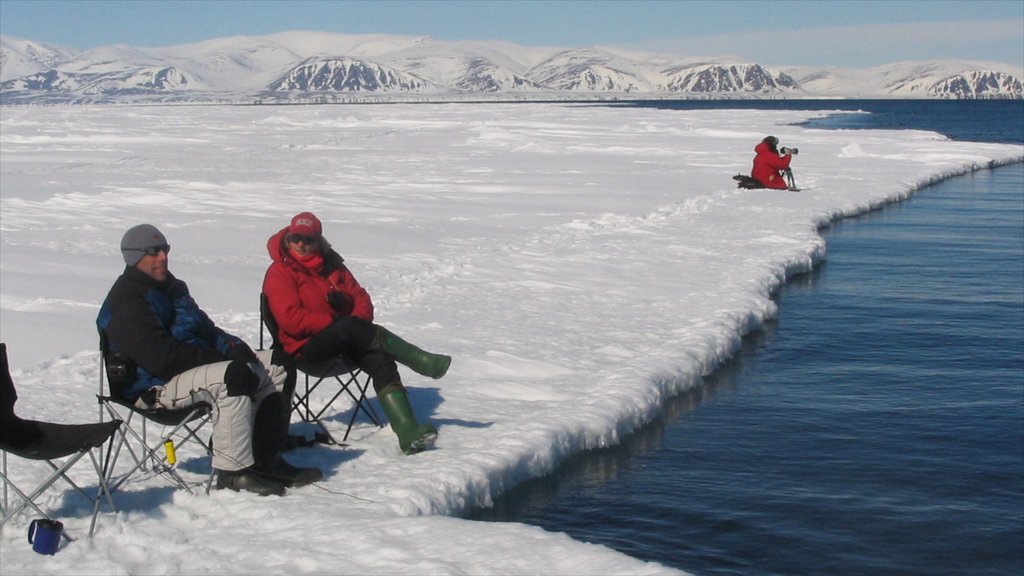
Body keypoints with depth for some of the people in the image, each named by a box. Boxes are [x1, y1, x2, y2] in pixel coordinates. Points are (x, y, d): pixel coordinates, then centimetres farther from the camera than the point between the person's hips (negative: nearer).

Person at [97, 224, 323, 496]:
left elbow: (205, 329, 22)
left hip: (195, 364, 11)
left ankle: (266, 460, -3)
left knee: (278, 365, 1)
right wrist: (216, 358, -20)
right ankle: (233, 471, -29)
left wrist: (231, 345, -1)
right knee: (234, 375, -36)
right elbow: (159, 356, -24)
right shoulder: (125, 301, -14)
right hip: (156, 386, -10)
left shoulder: (171, 287, 19)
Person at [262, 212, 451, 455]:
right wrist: (334, 322, -17)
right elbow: (291, 320, -14)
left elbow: (360, 297, 13)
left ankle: (408, 432, -38)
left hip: (347, 341, 5)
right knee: (349, 328, -35)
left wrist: (360, 321, -9)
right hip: (307, 346, -5)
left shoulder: (331, 265, 15)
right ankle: (420, 361, -32)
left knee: (381, 359, -24)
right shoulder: (279, 273, -3)